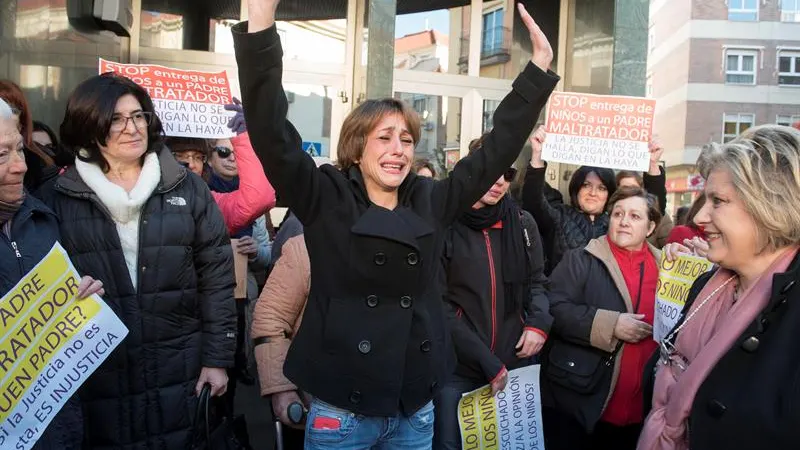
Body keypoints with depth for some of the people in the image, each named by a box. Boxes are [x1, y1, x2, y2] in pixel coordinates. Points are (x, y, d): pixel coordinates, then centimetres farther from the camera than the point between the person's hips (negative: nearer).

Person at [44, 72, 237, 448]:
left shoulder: (187, 189, 0)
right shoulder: (60, 199, -1)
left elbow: (216, 276, 0)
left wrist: (217, 358, -2)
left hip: (181, 376, 1)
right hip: (96, 381, 0)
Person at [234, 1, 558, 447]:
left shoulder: (431, 202, 3)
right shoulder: (326, 200, -6)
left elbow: (497, 149, 6)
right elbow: (272, 133, -16)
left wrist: (540, 65, 4)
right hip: (341, 412, -3)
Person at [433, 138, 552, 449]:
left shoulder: (522, 224, 5)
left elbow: (537, 281, 13)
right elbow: (441, 303, -8)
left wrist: (539, 323, -9)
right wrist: (487, 362, -12)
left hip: (515, 363, 4)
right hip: (458, 367, -3)